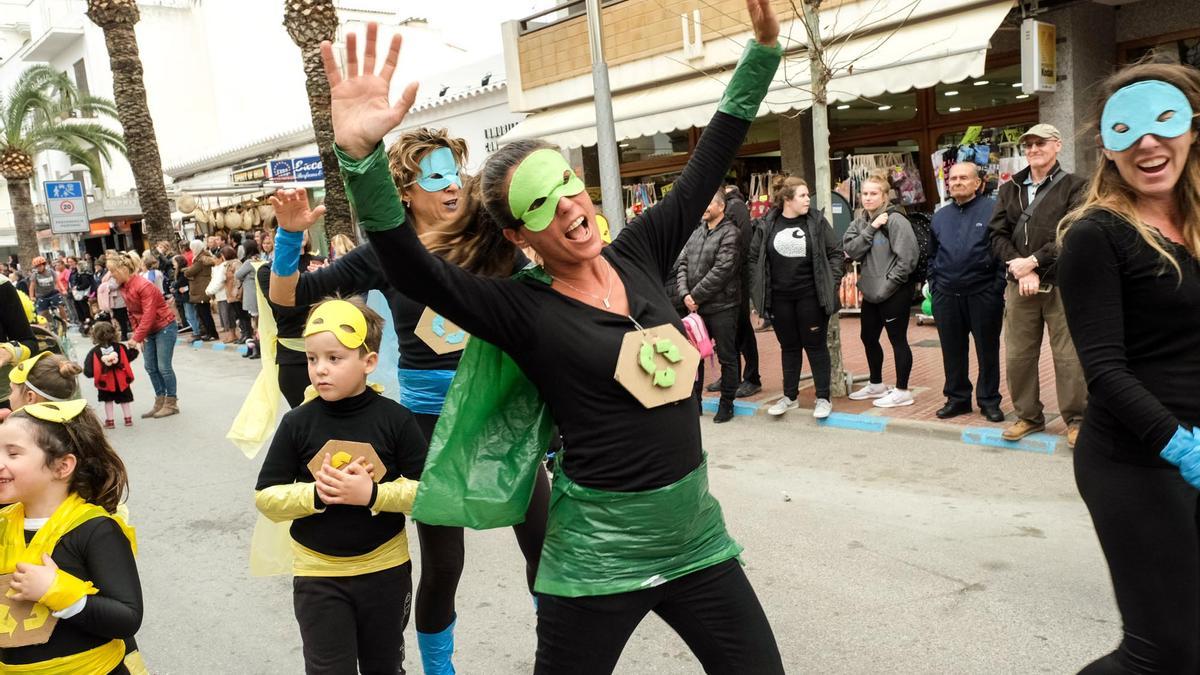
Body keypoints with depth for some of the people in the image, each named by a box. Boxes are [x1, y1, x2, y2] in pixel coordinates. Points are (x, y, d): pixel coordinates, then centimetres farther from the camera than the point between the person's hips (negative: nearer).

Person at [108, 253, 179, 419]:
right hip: (149, 330, 8)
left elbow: (148, 315, -26)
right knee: (150, 367, 8)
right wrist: (137, 333, -1)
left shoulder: (143, 286, -23)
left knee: (164, 366, -5)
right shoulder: (123, 287, 3)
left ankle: (172, 403, 4)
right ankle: (160, 401, 16)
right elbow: (132, 313, 9)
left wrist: (137, 338, -24)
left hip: (165, 327, -8)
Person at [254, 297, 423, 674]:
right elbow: (266, 498, -6)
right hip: (318, 576, 0)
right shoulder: (297, 423, -9)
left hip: (386, 570, 0)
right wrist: (316, 493, -22)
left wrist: (372, 494, -24)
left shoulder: (395, 419, -11)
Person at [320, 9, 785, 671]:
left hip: (697, 539, 5)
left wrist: (764, 44, 6)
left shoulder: (636, 254, 1)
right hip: (598, 560, -4)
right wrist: (359, 153, -41)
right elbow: (412, 270, -27)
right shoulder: (523, 310, -12)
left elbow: (709, 161, 7)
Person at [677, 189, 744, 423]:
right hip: (695, 307, 7)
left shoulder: (730, 233, -10)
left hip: (722, 307, -7)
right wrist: (684, 294, -8)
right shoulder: (696, 232, 11)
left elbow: (721, 271, -18)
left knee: (727, 357, 5)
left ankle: (726, 404, 17)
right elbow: (683, 264, 8)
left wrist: (696, 295, -15)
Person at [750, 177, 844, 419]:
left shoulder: (817, 222, -2)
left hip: (811, 297, -2)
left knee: (815, 346, 4)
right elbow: (754, 258, 7)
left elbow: (836, 253, 1)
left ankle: (823, 397, 14)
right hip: (780, 298, 2)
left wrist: (831, 282, -6)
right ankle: (790, 396, 25)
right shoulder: (767, 226, 1)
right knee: (789, 347, 13)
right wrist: (760, 290, 1)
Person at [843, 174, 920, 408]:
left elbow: (907, 257, -18)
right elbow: (851, 250, -5)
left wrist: (889, 284, -16)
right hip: (871, 292, 8)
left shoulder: (895, 221, -13)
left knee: (897, 340, 1)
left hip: (895, 292, -8)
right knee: (868, 338, 17)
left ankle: (902, 391, 12)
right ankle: (876, 384, 34)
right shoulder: (860, 223, 8)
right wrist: (871, 228, -14)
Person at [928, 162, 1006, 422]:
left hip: (983, 293, -4)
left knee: (988, 350, 5)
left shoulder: (993, 210, -3)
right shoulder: (940, 216, 14)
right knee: (952, 351, 10)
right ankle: (957, 398, 22)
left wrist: (998, 287, -10)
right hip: (947, 295, 5)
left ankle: (989, 400, 16)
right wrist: (934, 286, 11)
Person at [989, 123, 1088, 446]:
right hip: (1019, 284, 4)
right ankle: (1028, 416, 21)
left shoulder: (1074, 186, 2)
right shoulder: (1009, 189, 13)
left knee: (1069, 356, -1)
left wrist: (1033, 261, -14)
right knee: (1017, 355, 6)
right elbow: (998, 235, 5)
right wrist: (1020, 268, -8)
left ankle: (1076, 420, 13)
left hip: (1061, 284, -3)